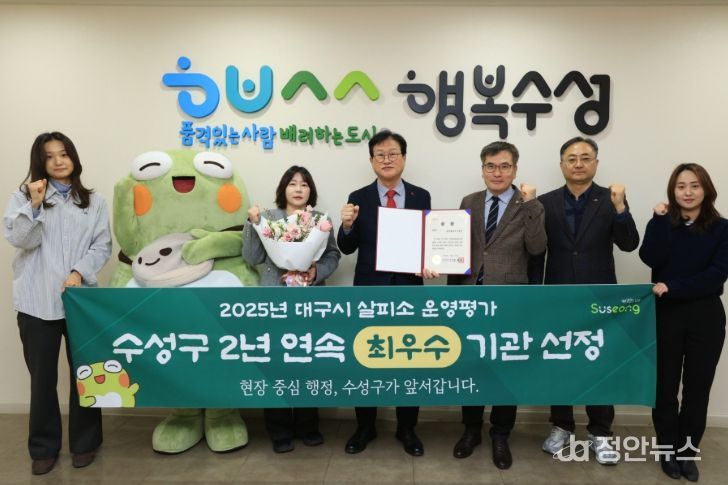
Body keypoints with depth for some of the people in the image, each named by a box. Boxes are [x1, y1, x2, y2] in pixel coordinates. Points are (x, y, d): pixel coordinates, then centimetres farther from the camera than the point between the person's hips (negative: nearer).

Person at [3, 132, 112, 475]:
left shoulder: (94, 201, 8)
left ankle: (84, 442, 23)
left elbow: (102, 246, 1)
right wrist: (34, 205, -18)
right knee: (42, 376, 7)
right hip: (37, 302, -1)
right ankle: (44, 447, 23)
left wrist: (79, 272, -13)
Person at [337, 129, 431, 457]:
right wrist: (347, 225, -21)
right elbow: (347, 248, -2)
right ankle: (364, 427, 30)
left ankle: (407, 429, 30)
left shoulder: (421, 197, 2)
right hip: (369, 291, 0)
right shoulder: (359, 198, -1)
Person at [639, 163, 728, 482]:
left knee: (698, 387, 9)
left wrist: (671, 287, -18)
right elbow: (651, 259, -15)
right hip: (666, 315, 0)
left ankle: (687, 450, 26)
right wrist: (660, 220, -13)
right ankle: (669, 450, 23)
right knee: (665, 386, 7)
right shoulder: (663, 224, 3)